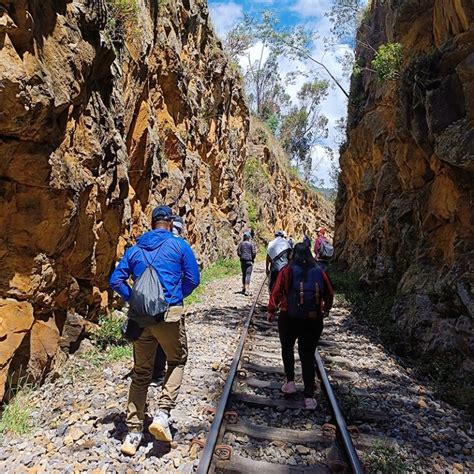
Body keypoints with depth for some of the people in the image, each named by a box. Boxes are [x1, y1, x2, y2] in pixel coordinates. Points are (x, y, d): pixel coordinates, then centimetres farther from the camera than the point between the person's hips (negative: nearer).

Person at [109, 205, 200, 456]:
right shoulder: (179, 245, -1)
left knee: (141, 372, 15)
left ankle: (133, 433, 22)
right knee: (177, 361, 20)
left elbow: (115, 280, 5)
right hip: (170, 314, -3)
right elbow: (193, 279, -3)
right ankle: (162, 413, 7)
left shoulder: (134, 249, 10)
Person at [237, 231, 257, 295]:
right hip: (249, 261, -4)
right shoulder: (251, 244, -6)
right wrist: (253, 258, 10)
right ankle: (246, 290, -16)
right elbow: (254, 253, -8)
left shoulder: (241, 243, 3)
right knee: (248, 275, -6)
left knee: (244, 274, 17)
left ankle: (243, 288, 25)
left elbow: (238, 252, 1)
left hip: (243, 260, 4)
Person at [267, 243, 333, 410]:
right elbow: (329, 294, 9)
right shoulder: (319, 272, 1)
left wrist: (271, 310, 5)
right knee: (308, 356, 10)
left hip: (289, 318, -2)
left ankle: (290, 382, 21)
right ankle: (309, 396, 10)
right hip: (314, 320, 2)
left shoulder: (288, 270, -7)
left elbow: (277, 292, -9)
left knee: (287, 348, 23)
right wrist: (326, 310, 28)